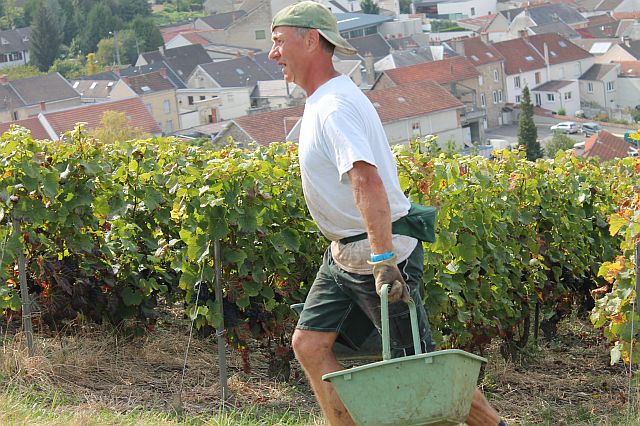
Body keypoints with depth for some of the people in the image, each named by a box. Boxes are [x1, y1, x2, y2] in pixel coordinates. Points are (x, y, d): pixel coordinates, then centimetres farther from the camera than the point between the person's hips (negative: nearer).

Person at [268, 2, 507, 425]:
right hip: (343, 254, 10)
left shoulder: (335, 107, -21)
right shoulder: (321, 102, 12)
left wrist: (382, 260, -40)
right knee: (309, 343, 4)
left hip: (381, 254, -10)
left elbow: (367, 181, -34)